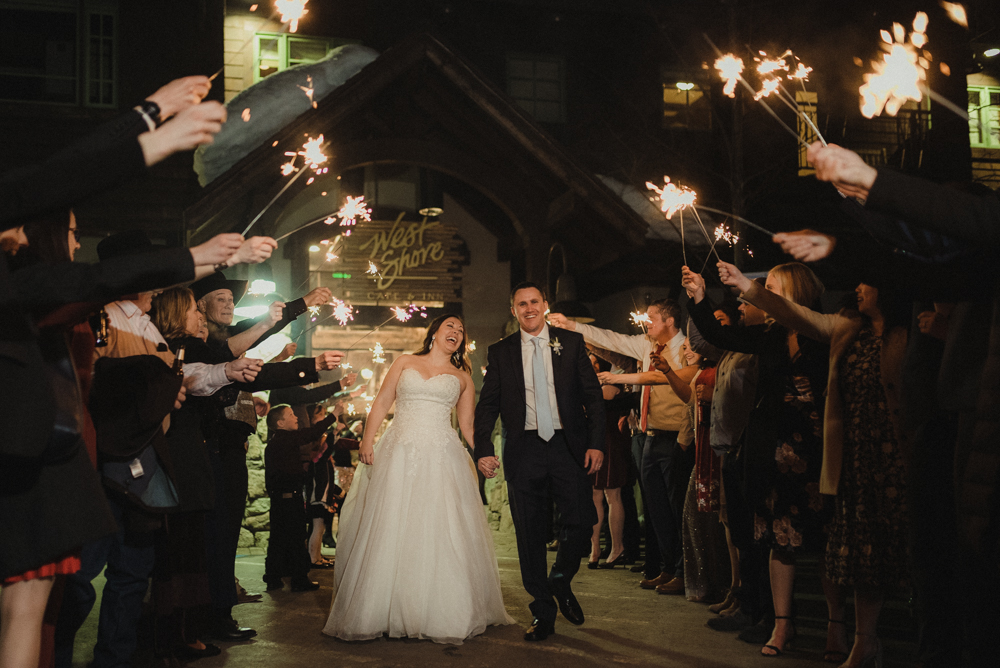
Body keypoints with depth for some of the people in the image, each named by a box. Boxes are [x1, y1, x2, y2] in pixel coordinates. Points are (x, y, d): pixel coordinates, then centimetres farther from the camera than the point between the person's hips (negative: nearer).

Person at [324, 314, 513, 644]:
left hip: (441, 459, 0)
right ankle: (383, 612, 7)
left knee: (443, 534, -5)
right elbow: (382, 402, 8)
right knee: (388, 530, -2)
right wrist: (368, 440, -5)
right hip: (398, 455, 0)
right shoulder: (405, 362, 14)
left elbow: (467, 424, 15)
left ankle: (442, 614, 4)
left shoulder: (462, 377, 17)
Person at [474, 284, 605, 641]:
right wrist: (483, 450, -4)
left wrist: (596, 443, -4)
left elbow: (593, 395, 6)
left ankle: (561, 581, 22)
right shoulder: (500, 352, 9)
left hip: (568, 447, 0)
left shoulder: (571, 342, 8)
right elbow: (487, 405, 8)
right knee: (530, 535, 3)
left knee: (581, 521, -8)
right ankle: (543, 614, 17)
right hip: (523, 450, 1)